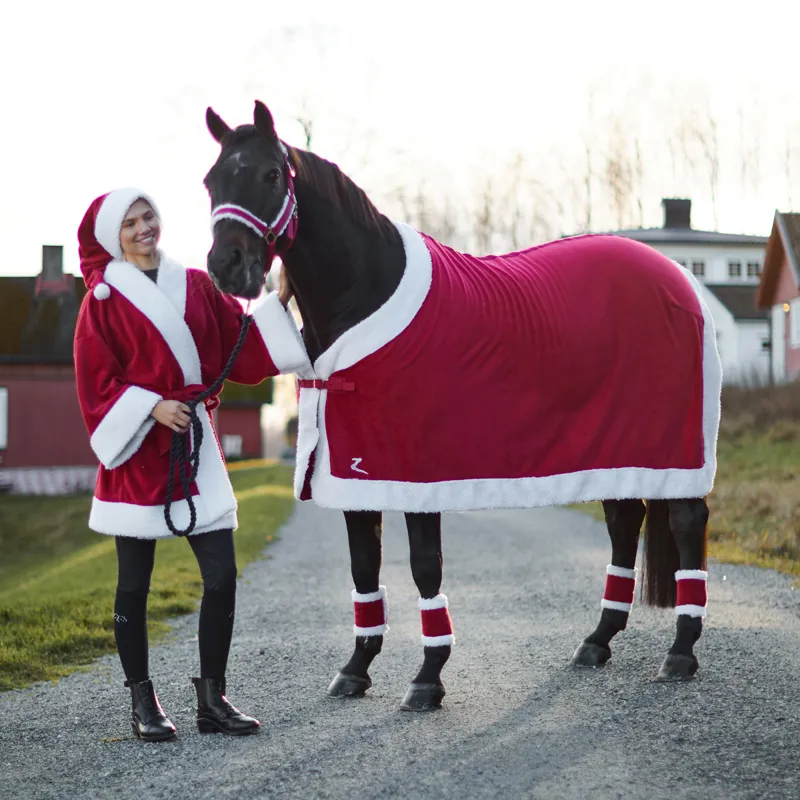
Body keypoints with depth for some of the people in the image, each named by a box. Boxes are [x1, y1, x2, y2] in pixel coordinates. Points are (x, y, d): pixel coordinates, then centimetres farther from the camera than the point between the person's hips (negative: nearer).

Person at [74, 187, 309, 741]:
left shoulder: (196, 286, 10)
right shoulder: (104, 299, -1)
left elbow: (240, 350, 7)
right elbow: (96, 382, -4)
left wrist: (279, 302, -3)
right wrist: (151, 406, -16)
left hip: (195, 444, 3)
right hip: (137, 450, -3)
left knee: (222, 577, -3)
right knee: (134, 584, 4)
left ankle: (212, 696, 9)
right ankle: (142, 701, 16)